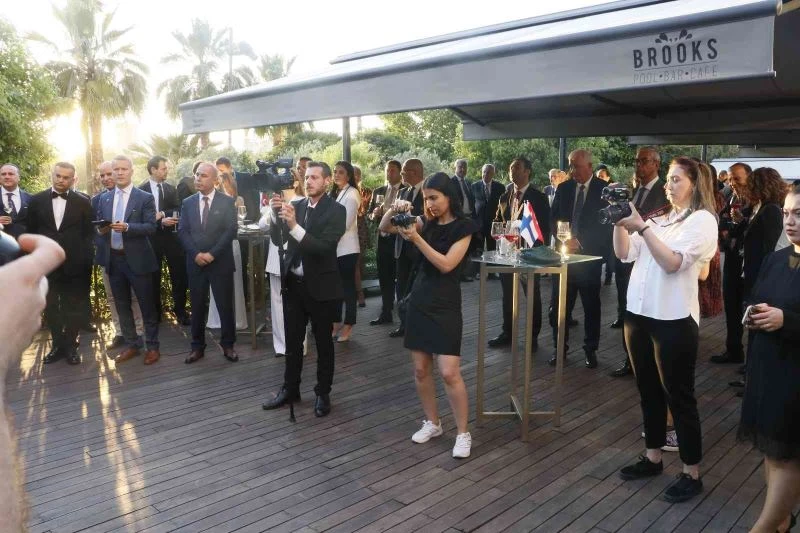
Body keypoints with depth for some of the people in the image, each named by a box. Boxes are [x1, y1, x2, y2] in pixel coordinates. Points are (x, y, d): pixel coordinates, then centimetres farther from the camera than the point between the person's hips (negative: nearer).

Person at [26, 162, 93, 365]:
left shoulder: (83, 202, 1)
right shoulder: (36, 200, 5)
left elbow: (88, 233, 2)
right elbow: (31, 232, 8)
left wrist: (85, 259, -6)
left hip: (74, 264, -2)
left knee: (73, 307, 7)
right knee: (51, 308, 11)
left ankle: (71, 346, 20)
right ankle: (58, 345, 24)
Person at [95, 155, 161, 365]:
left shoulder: (145, 197, -4)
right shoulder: (103, 198, 10)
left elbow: (151, 227, -12)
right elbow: (99, 226, 13)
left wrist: (127, 227, -26)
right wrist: (101, 229, -10)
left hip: (137, 259, -5)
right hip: (113, 259, 5)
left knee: (147, 305, 3)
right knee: (122, 305, 13)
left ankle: (153, 346, 15)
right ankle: (131, 345, 25)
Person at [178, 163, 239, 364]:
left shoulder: (227, 202, -2)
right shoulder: (188, 202, 8)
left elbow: (230, 231, -9)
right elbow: (182, 231, 3)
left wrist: (212, 254, -16)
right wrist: (196, 254, -12)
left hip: (221, 263, -2)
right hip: (195, 262, 3)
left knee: (225, 305, 4)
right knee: (197, 306, 9)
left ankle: (227, 345, 18)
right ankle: (198, 347, 20)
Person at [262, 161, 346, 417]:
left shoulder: (336, 210, -11)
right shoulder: (295, 206, 5)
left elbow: (324, 247, -22)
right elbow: (278, 240, 2)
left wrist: (294, 226, -31)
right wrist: (276, 215, -15)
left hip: (321, 287, -5)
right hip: (294, 284, 5)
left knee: (323, 343, 9)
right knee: (292, 342, 15)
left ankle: (323, 393, 24)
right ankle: (290, 388, 31)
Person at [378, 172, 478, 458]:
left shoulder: (463, 227, -8)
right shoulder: (427, 222, 6)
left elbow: (446, 264, -19)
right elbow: (384, 227, 4)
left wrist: (416, 239, -24)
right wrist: (394, 210, -16)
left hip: (445, 304, -5)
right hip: (419, 300, 6)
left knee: (449, 372, -9)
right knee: (421, 369, 9)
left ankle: (463, 433, 6)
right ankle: (432, 423, 26)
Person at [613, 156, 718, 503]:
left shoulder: (703, 220, -6)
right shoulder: (661, 218, 14)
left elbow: (673, 262, -18)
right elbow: (625, 253, 8)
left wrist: (640, 225, -22)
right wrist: (620, 221, -6)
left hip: (673, 319, -7)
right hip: (638, 313, 7)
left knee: (678, 396, 2)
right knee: (648, 390, 16)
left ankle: (692, 474, 16)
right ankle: (653, 457, 30)